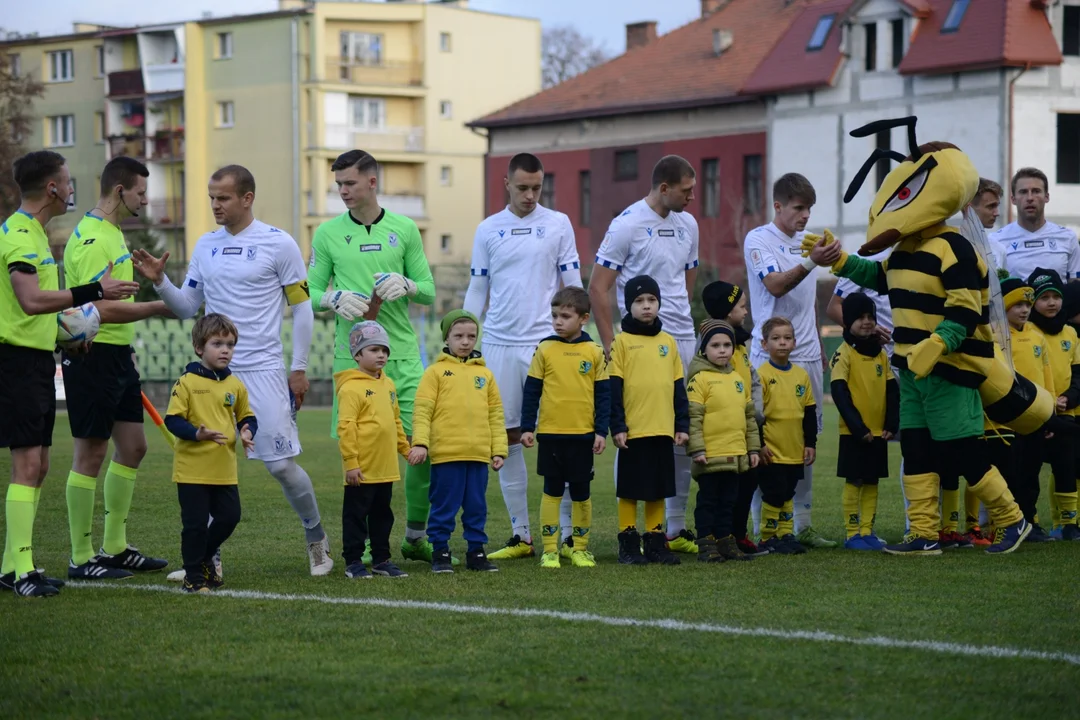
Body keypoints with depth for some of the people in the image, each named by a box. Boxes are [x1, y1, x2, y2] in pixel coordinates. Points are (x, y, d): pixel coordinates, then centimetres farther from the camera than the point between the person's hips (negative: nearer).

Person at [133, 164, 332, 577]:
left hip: (263, 371, -4)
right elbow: (187, 307, 14)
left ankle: (316, 538, 17)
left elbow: (302, 308, 0)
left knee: (281, 463, -4)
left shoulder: (278, 244, -3)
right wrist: (159, 281, -4)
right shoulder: (205, 246, 10)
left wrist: (299, 369, -2)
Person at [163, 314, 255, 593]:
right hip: (192, 468, -5)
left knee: (229, 517, 7)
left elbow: (247, 417, 17)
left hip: (225, 469, 5)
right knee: (195, 523, -1)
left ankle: (204, 558, 32)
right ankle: (193, 575, 13)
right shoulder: (187, 383, -8)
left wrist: (247, 433, -5)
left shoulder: (235, 385, 7)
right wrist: (198, 433, -25)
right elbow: (172, 420, -10)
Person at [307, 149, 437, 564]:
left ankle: (416, 536, 14)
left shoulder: (404, 230, 8)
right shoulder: (328, 234, 6)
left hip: (403, 354, 1)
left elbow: (428, 291, 10)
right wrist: (335, 300, -13)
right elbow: (310, 291, 7)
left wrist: (405, 285, -11)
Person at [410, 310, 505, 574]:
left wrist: (498, 449, 9)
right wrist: (420, 443, -14)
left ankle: (476, 552, 18)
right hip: (446, 454, -4)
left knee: (477, 507, 10)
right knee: (444, 507, 2)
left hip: (479, 454, 4)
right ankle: (440, 552, 10)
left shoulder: (485, 374, 13)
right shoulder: (436, 371, 1)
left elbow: (496, 414, 14)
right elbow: (421, 411, -4)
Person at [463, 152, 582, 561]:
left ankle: (568, 534, -1)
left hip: (546, 343, -2)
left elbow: (572, 286, 6)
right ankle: (520, 535, 10)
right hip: (498, 344, 2)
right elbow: (476, 293, 13)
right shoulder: (488, 230, 10)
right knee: (505, 438, 3)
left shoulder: (558, 225, 4)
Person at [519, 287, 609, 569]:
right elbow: (531, 391, 3)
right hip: (550, 433, 0)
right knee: (552, 490, 5)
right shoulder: (545, 350, 0)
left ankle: (580, 548, 18)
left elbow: (603, 394, 3)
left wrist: (601, 431, -2)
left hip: (583, 434, 0)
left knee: (581, 492, 8)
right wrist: (527, 427, -1)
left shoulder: (594, 352, 1)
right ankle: (550, 550, 9)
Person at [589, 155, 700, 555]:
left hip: (683, 342, 7)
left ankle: (675, 529, 17)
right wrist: (611, 346, -11)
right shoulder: (628, 224, -9)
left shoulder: (687, 224, 13)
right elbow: (598, 287, -9)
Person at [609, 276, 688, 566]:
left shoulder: (668, 341, 10)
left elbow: (678, 387, 13)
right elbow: (614, 388, -4)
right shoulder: (622, 341, -2)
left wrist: (683, 425, 9)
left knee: (658, 489, 9)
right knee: (630, 489, 2)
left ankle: (655, 542, 17)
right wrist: (617, 427, -9)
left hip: (663, 430, 4)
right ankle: (628, 544, 9)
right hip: (633, 430, -4)